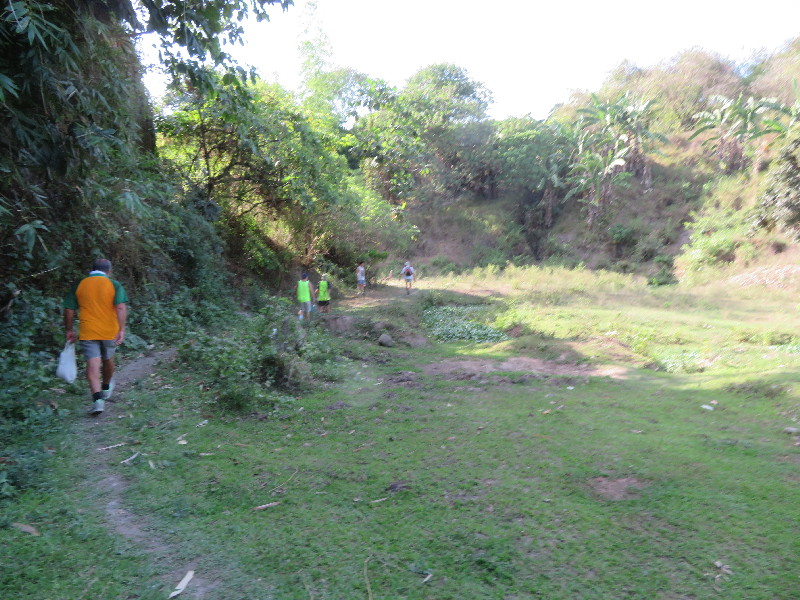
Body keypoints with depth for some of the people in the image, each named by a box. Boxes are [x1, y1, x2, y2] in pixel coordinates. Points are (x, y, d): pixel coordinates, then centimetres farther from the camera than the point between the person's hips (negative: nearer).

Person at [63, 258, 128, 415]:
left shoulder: (79, 285, 4)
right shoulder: (114, 285, -2)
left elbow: (69, 310, 5)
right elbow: (121, 307, -14)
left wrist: (69, 330, 15)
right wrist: (122, 329, -15)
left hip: (87, 332, 0)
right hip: (110, 331, 0)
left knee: (93, 364, -6)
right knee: (108, 360, 21)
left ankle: (97, 398, -20)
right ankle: (106, 388, 42)